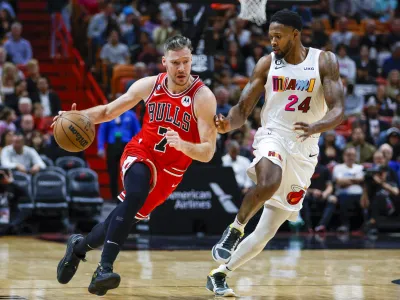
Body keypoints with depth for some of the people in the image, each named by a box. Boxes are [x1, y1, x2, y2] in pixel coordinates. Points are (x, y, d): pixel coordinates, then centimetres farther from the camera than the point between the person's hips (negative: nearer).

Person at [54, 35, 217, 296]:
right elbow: (109, 111, 5)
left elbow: (208, 152, -24)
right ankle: (105, 268, -29)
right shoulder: (149, 85, -9)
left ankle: (80, 246, 32)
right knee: (135, 195, -30)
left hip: (170, 170, 0)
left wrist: (182, 145, -44)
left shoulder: (203, 97, -20)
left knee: (129, 212, 3)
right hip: (141, 153, 0)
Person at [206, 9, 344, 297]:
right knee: (268, 183, -39)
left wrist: (316, 127, -32)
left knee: (267, 232, 2)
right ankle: (235, 229, -16)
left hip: (304, 151, 1)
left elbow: (338, 109, -10)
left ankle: (219, 274, 16)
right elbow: (243, 108, 4)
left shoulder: (325, 61, -2)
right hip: (272, 137, -1)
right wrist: (228, 123, -20)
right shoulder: (267, 63, 2)